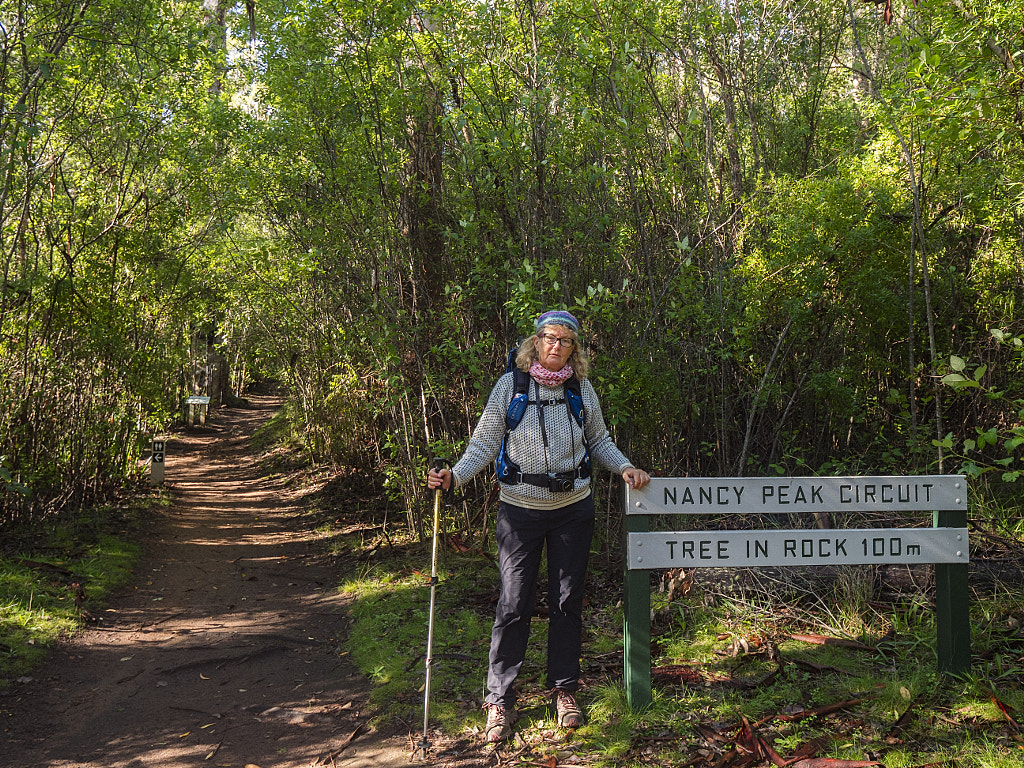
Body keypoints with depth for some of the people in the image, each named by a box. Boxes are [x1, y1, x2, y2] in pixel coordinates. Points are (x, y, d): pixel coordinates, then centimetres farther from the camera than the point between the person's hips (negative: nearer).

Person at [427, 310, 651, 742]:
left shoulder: (581, 389, 0)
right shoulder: (511, 385, -8)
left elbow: (599, 442, 14)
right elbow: (485, 443, -6)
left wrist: (624, 467, -2)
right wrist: (454, 476, -20)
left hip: (573, 508, 3)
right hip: (520, 510, -2)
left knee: (566, 601, 10)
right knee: (514, 605, -2)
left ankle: (564, 690, 26)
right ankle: (500, 701, 10)